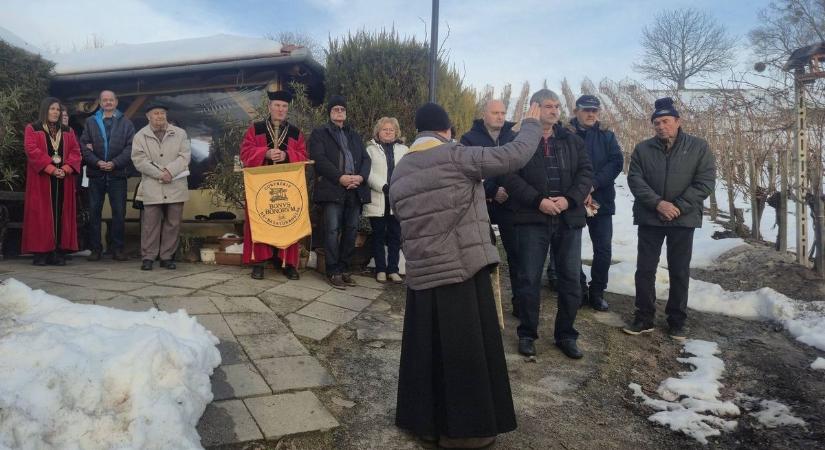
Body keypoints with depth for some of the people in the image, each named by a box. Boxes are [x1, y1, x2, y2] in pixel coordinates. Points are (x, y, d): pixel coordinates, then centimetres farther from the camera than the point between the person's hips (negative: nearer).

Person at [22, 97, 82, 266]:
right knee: (42, 215, -4)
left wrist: (65, 169, -11)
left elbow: (75, 151, 6)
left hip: (64, 180, 3)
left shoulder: (68, 131, 16)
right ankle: (40, 252, -2)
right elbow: (32, 150, -7)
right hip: (41, 180, -3)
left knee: (61, 215, 0)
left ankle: (59, 252, 1)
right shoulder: (32, 129, 6)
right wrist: (51, 169, -18)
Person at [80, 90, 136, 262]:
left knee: (119, 212, 0)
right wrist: (97, 162, -10)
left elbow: (130, 147, -2)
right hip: (96, 173, 1)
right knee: (94, 212, 3)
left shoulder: (126, 123, 7)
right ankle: (95, 249, 10)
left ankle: (117, 249, 8)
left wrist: (114, 163, -12)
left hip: (117, 173, -1)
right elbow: (84, 145, 4)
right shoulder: (90, 122, 12)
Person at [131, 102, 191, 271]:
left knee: (173, 223, 3)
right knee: (150, 223, -1)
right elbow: (139, 160, -2)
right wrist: (159, 174, -13)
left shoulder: (180, 133, 10)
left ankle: (167, 256, 12)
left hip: (176, 186, 1)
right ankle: (148, 257, 7)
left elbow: (185, 156, 0)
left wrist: (170, 171, -15)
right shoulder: (140, 136, 8)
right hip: (152, 187, -1)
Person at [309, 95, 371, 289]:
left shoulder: (354, 135, 24)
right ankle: (333, 272, 0)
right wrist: (340, 177, -16)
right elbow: (320, 159, -5)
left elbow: (365, 158, 14)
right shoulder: (319, 133, 9)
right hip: (333, 188, -4)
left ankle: (344, 269, 14)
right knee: (332, 230, -7)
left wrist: (361, 176, -6)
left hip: (355, 189, 5)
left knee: (351, 230, 5)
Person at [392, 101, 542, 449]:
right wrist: (531, 125, 6)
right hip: (463, 269, -6)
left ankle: (425, 418, 26)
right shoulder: (455, 156, -8)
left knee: (428, 348, 15)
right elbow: (513, 157, -10)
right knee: (466, 350, 4)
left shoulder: (399, 172, 12)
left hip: (422, 274, 7)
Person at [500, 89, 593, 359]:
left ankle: (566, 334, 22)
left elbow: (586, 172, 6)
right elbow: (510, 176, -9)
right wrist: (538, 200, -18)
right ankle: (527, 333, 17)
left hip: (568, 219, 4)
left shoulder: (572, 140, 12)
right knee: (529, 279, 2)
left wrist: (570, 199, -11)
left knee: (571, 279, 7)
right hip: (532, 219, -4)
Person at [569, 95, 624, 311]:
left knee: (604, 250, 3)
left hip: (601, 201, 2)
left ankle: (597, 292, 18)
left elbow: (616, 162, -4)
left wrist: (593, 184, -17)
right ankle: (579, 291, 19)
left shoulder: (607, 136, 8)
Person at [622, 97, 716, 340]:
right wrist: (657, 203, -19)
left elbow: (705, 182, -6)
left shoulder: (699, 147, 0)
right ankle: (644, 318, 15)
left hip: (684, 219, -1)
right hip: (649, 218, 1)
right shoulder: (642, 149, 3)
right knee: (645, 269, 3)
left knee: (680, 272, 7)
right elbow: (635, 179, -5)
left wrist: (679, 206, -16)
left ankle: (677, 320, 20)